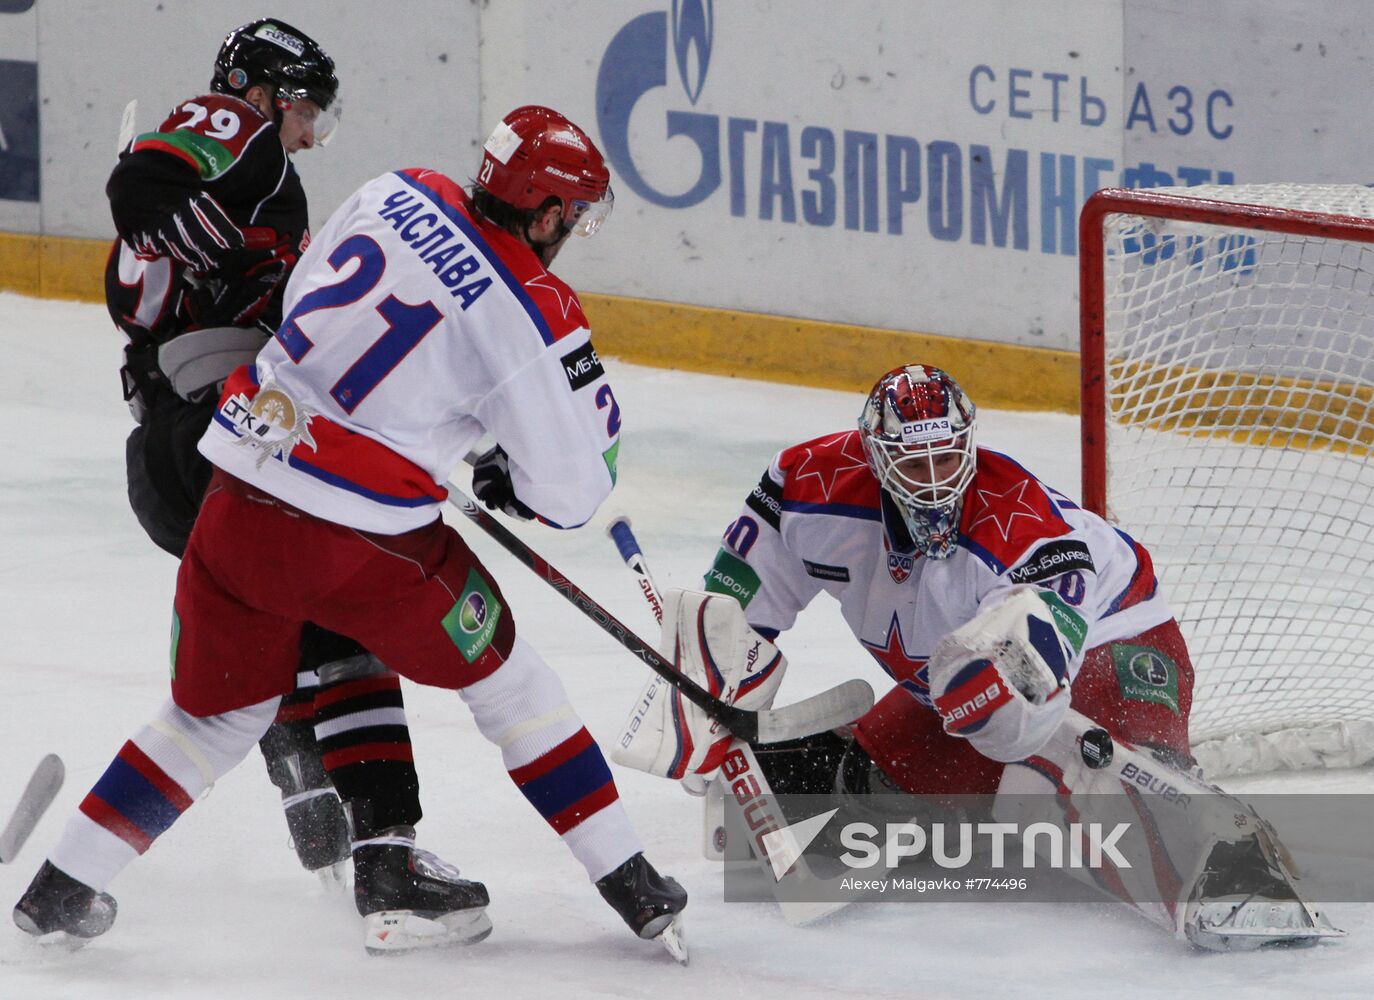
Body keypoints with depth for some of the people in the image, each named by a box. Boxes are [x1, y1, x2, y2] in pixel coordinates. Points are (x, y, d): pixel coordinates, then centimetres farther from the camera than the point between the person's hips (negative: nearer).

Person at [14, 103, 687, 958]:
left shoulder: (401, 192, 5)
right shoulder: (538, 317, -10)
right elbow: (572, 490, -3)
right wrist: (508, 483, 20)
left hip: (239, 500, 5)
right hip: (363, 545, -5)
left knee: (218, 711, 23)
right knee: (505, 678, 16)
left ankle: (65, 886, 23)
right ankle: (630, 883, 18)